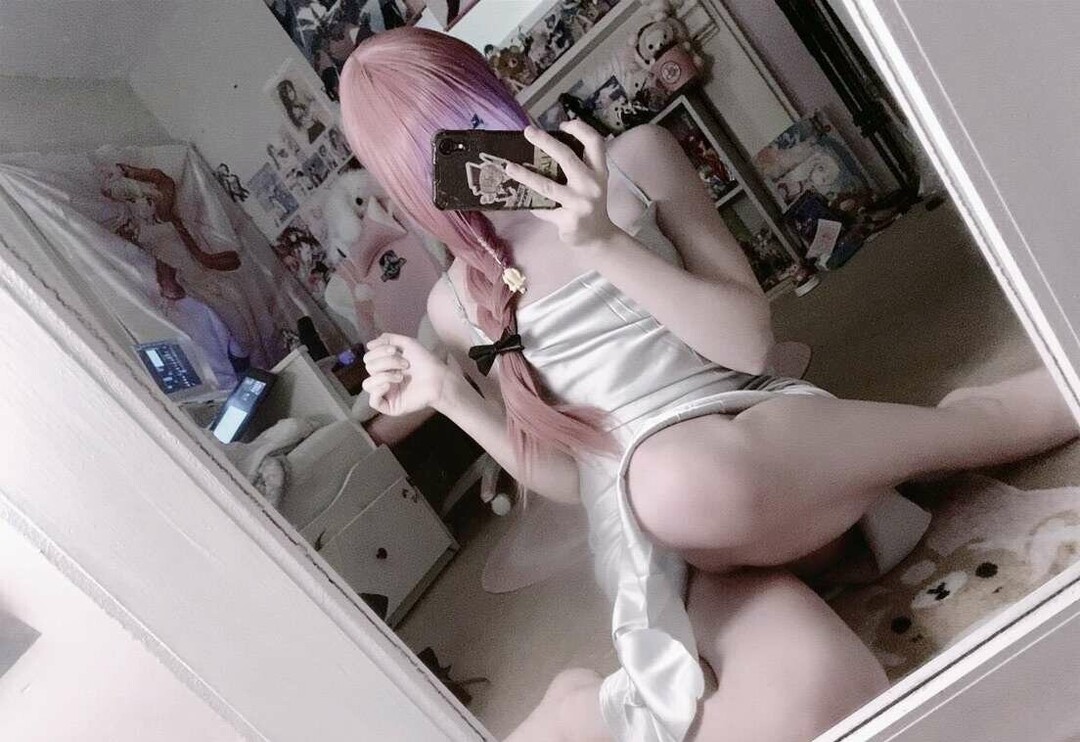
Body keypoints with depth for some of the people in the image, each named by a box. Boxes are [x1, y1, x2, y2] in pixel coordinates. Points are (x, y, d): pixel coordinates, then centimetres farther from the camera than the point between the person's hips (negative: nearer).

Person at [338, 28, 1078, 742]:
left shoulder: (634, 160, 5)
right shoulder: (459, 303, 11)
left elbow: (749, 339, -2)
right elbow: (563, 475, 13)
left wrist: (604, 246, -12)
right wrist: (453, 394, 0)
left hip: (775, 445, -1)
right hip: (650, 533, 2)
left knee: (687, 480, -41)